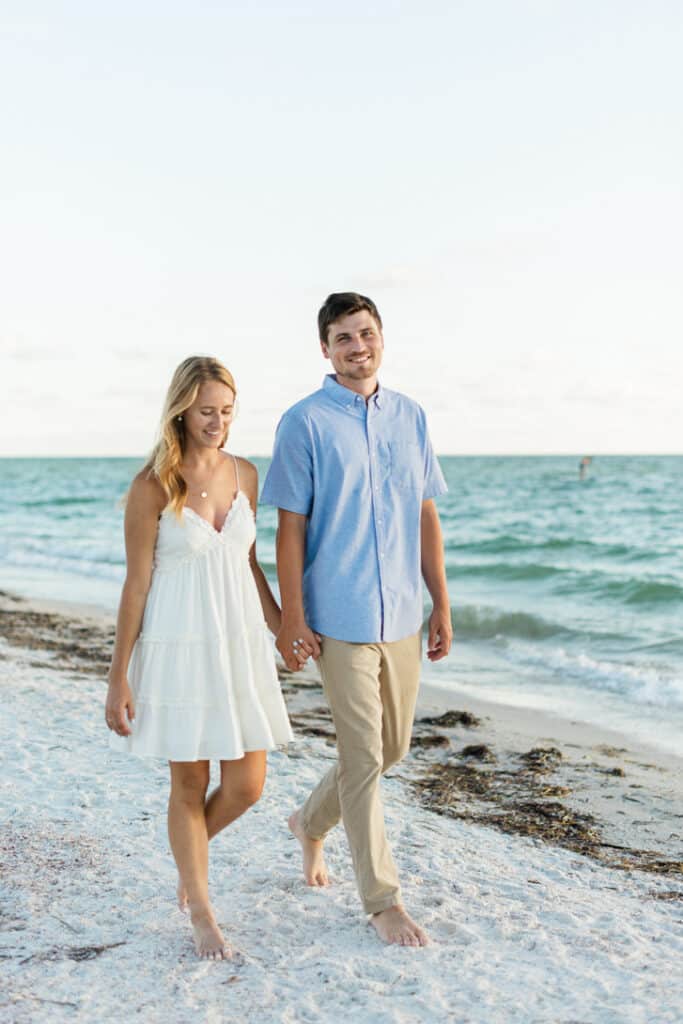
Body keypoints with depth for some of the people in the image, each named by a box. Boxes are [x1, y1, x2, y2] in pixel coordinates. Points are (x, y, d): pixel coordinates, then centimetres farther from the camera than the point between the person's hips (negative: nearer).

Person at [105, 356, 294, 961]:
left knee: (247, 786, 6)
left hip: (240, 643, 5)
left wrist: (283, 629, 14)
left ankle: (190, 853, 38)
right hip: (179, 646, -5)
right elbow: (136, 584, -7)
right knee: (190, 785, 7)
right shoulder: (153, 488, -9)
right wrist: (118, 678, -6)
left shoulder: (245, 475, 5)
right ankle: (202, 914, 26)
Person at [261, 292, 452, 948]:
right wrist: (290, 620, -10)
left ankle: (311, 822, 41)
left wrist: (441, 605, 9)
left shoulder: (410, 416, 8)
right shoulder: (305, 422, -6)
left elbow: (426, 516, 11)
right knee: (363, 756, -1)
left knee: (392, 747, 16)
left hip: (402, 615, 6)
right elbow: (290, 528, -7)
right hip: (340, 617, -5)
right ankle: (381, 898, 14)